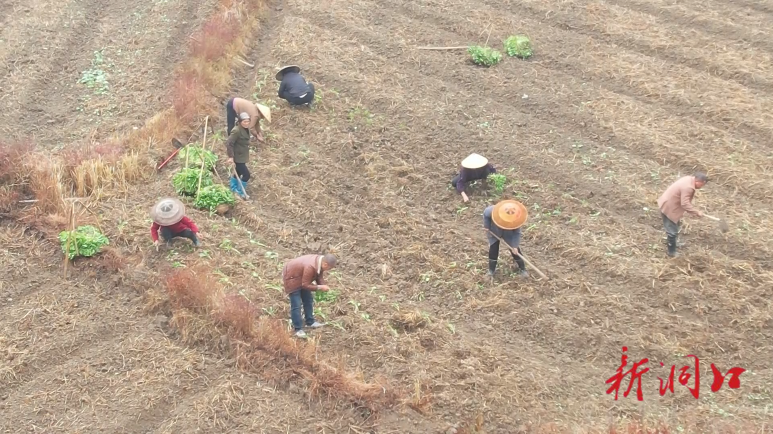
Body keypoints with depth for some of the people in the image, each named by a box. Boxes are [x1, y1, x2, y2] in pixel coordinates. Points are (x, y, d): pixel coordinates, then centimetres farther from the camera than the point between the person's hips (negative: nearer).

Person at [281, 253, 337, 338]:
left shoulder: (320, 261, -12)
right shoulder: (310, 267, -40)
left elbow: (319, 276, 2)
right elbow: (305, 285, -31)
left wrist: (323, 285, -15)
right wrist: (319, 287, -26)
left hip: (301, 278, 9)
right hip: (291, 277, -9)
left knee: (308, 300, 16)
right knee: (296, 305, -7)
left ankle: (310, 322, 30)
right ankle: (298, 329, 3)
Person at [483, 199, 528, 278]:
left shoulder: (515, 218, -36)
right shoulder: (493, 211, -40)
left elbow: (516, 233, -23)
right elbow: (485, 214, -15)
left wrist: (514, 246, -25)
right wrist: (487, 226, -13)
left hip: (509, 234, 0)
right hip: (494, 232, 0)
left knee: (515, 250, 0)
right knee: (493, 249, 0)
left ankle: (522, 269, 18)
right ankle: (491, 270, 20)